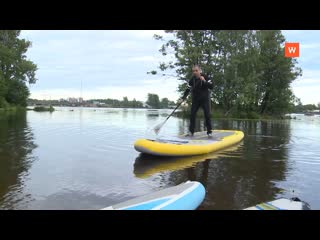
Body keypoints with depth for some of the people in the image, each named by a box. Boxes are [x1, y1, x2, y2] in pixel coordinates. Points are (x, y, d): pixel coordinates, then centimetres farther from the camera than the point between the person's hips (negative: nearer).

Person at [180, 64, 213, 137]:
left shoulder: (205, 77, -7)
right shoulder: (192, 80, 0)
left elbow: (211, 87, -13)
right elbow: (188, 90, 0)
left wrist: (204, 81, -27)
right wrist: (183, 98, -11)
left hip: (205, 99, -3)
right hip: (195, 100, 3)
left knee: (207, 115, -6)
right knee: (192, 115, -2)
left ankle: (209, 132, 3)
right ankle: (191, 131, 5)